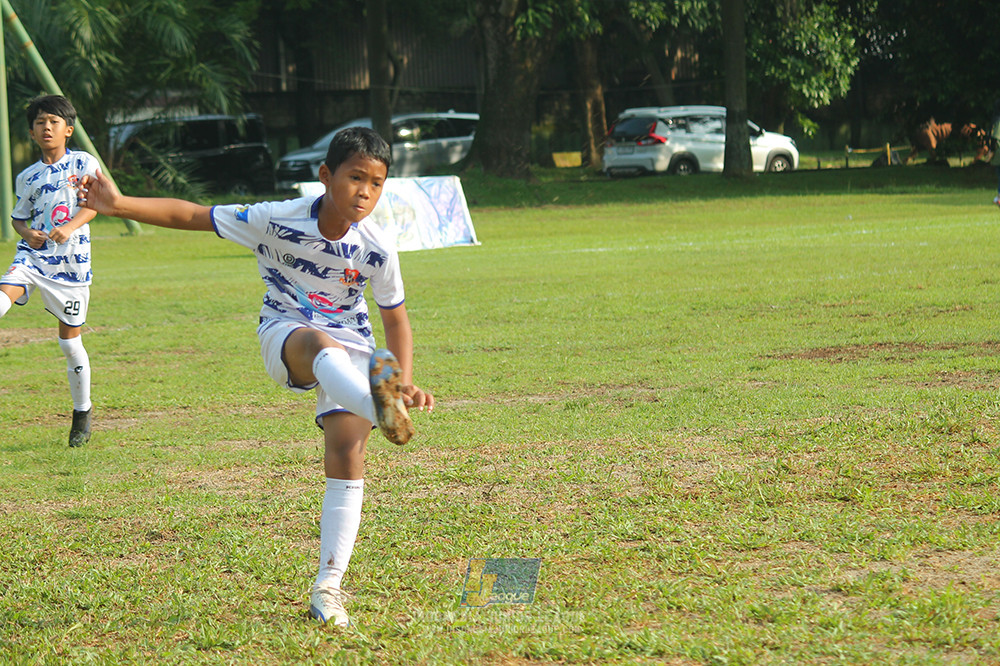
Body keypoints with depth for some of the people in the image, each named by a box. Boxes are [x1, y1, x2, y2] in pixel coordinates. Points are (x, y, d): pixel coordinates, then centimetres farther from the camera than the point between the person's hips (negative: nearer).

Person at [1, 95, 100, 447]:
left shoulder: (84, 163, 1)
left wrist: (69, 227, -29)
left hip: (71, 263, -2)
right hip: (33, 256, 2)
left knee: (70, 342, 4)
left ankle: (82, 411, 21)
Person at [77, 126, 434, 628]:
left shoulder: (376, 250, -11)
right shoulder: (277, 221, -16)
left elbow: (396, 318, 3)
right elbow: (190, 215, -11)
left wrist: (405, 382, -10)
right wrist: (119, 205, -20)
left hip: (352, 350, 2)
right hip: (285, 336, -2)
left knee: (346, 456, -13)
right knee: (321, 344, -39)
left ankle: (327, 588, -4)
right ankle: (376, 409, -74)